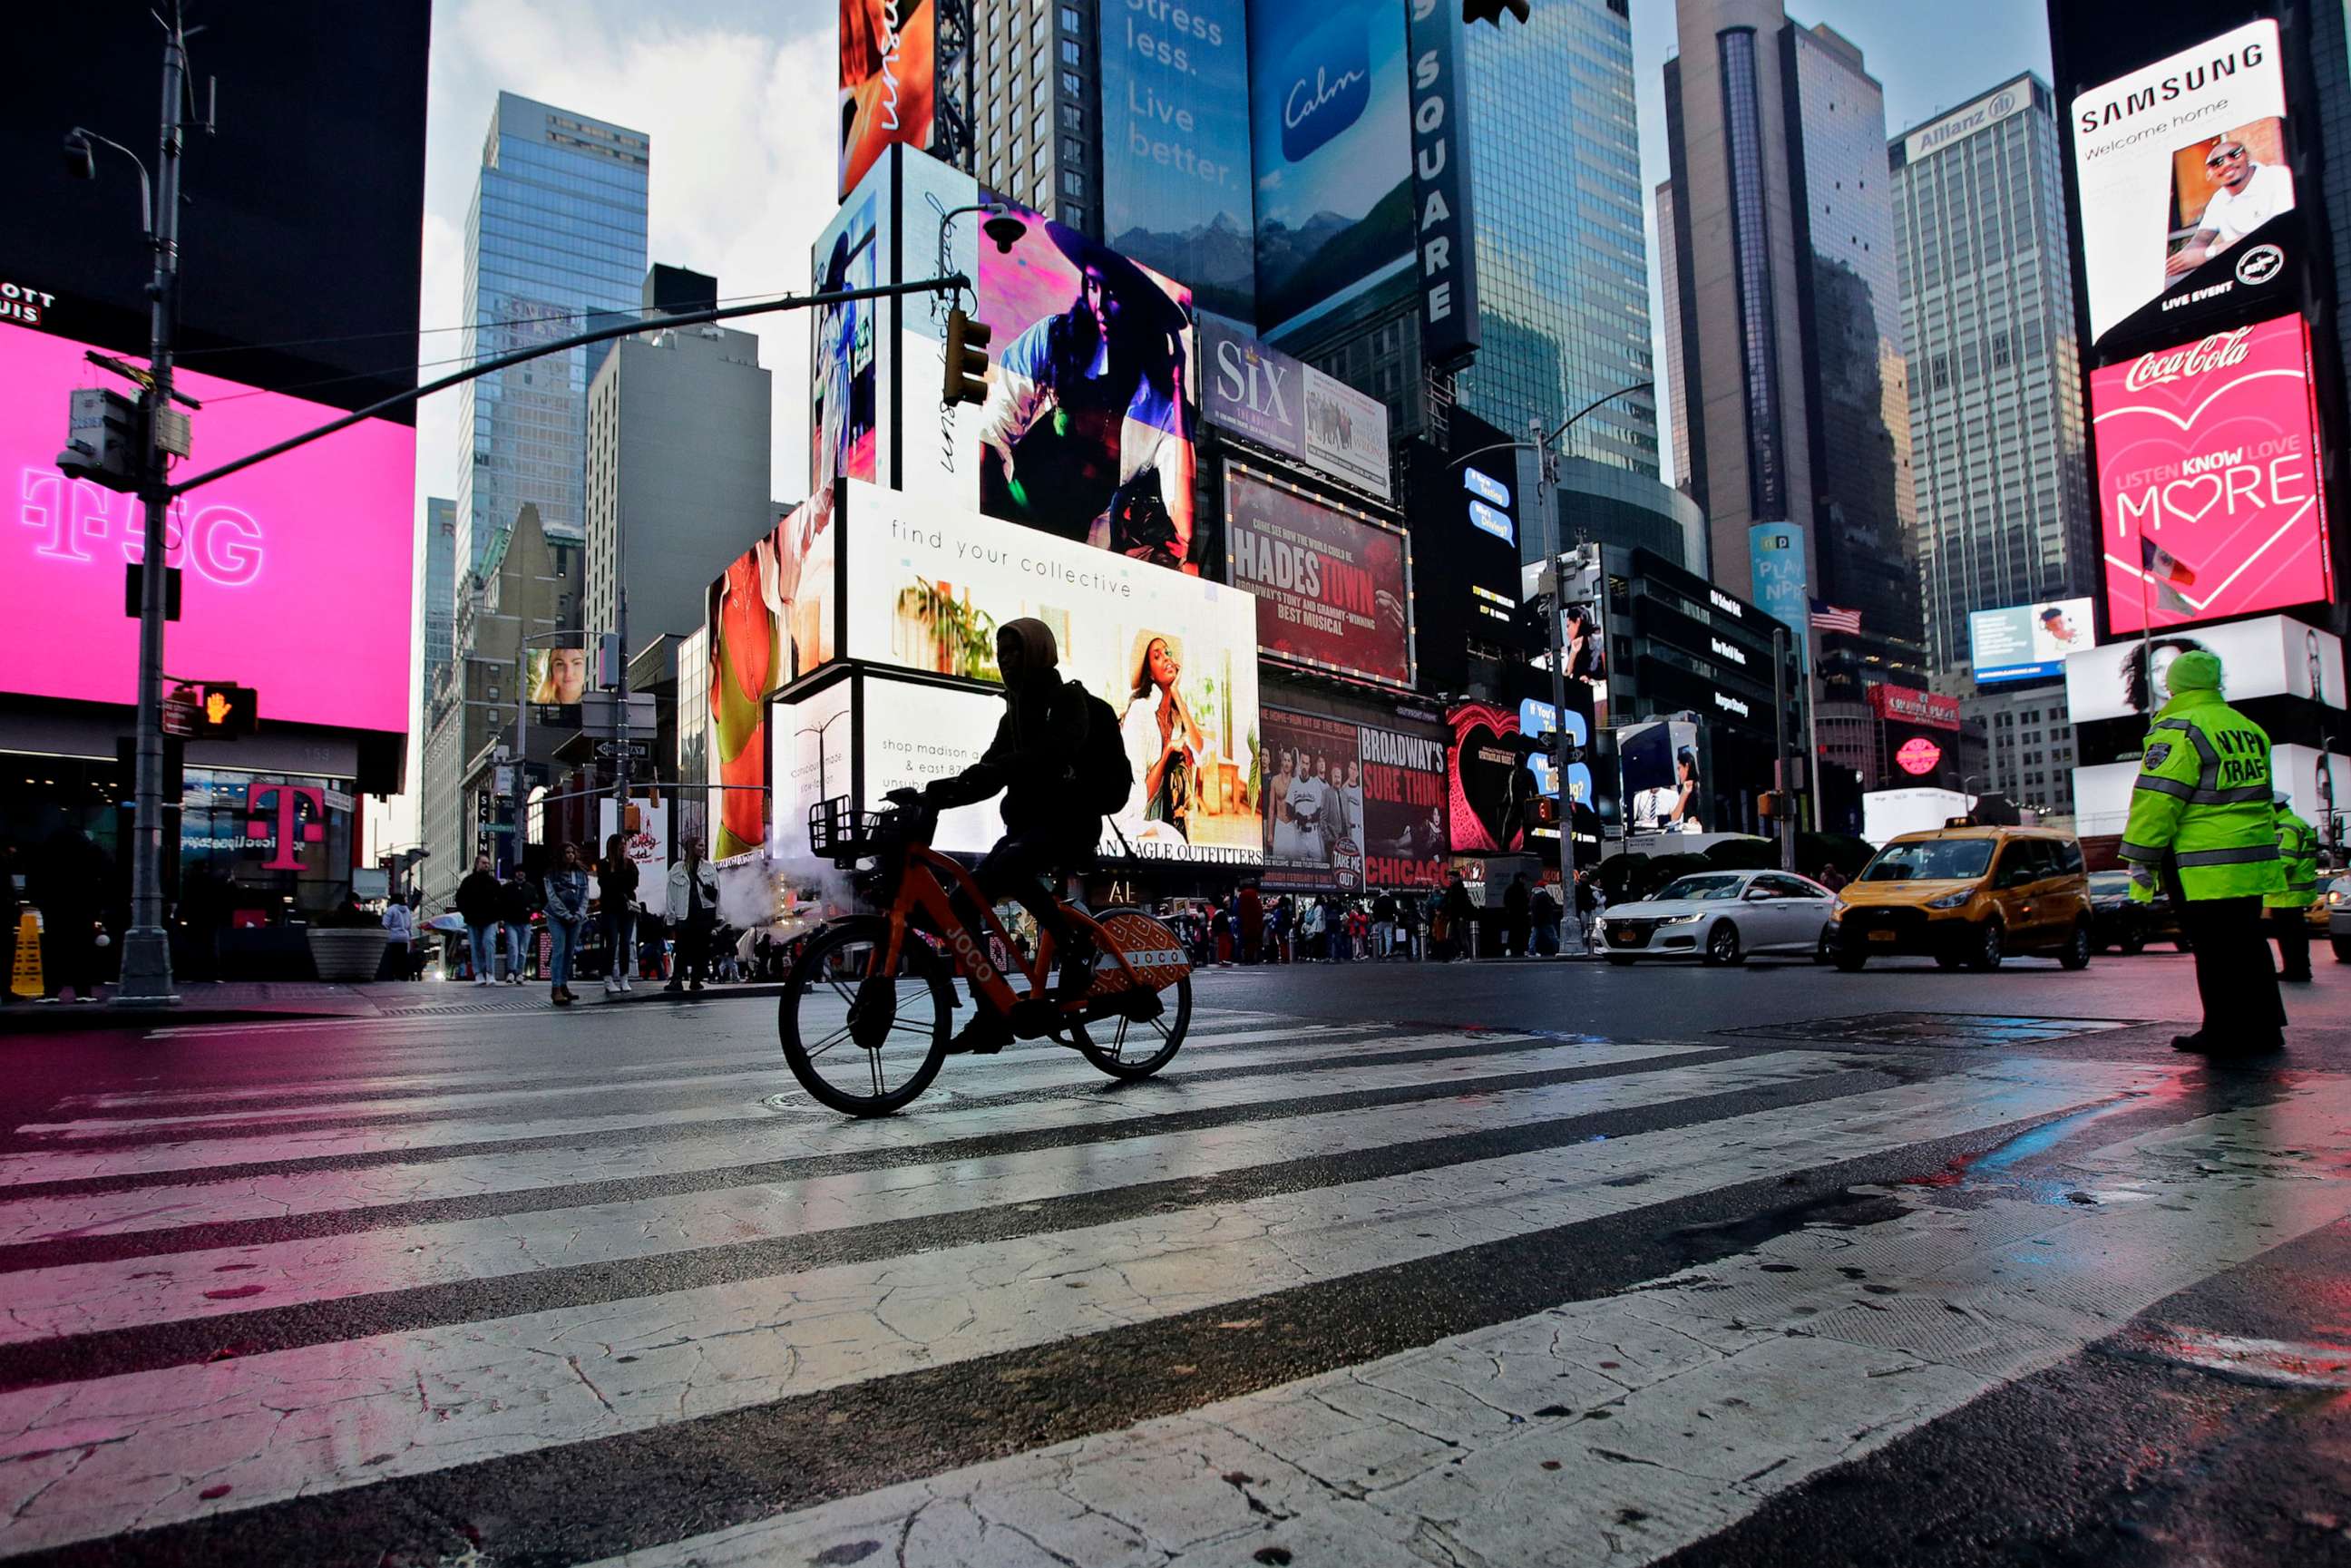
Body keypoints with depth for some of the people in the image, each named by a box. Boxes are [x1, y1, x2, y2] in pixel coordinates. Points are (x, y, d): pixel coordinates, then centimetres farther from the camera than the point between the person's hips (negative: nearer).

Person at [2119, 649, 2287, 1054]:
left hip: (2206, 868, -8)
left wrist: (2141, 859, -13)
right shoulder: (2250, 730, 16)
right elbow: (2254, 794, 24)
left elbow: (2157, 798, -17)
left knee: (2215, 951, -2)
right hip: (2252, 863, 8)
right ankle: (2263, 1028, 22)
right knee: (2247, 945, 16)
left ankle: (2224, 1034, 3)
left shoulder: (2178, 729, -12)